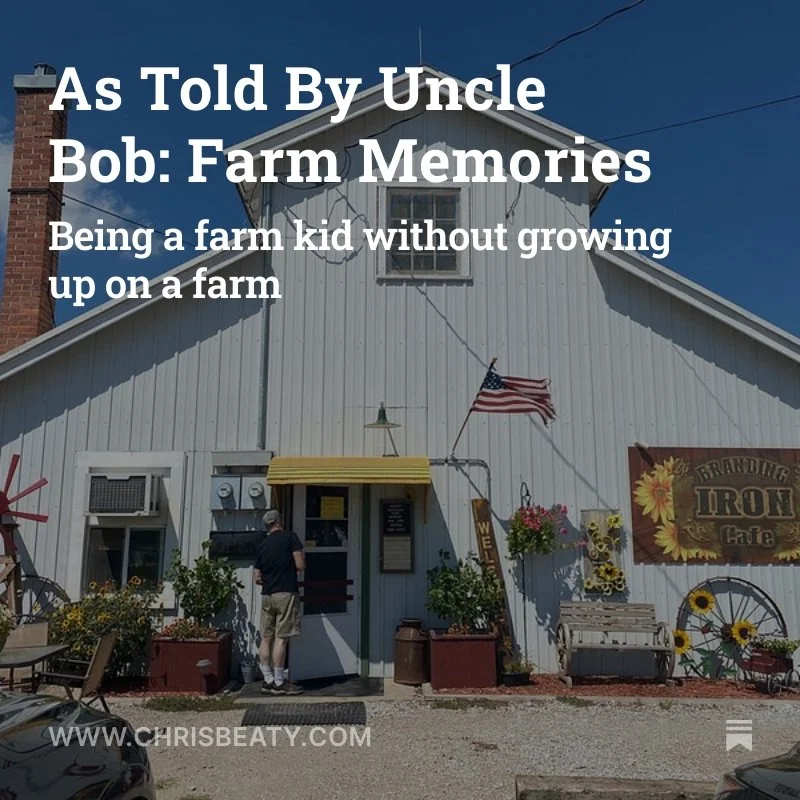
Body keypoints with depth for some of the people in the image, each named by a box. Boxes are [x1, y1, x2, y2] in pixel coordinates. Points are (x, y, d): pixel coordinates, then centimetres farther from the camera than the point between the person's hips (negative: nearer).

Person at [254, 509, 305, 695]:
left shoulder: (262, 545, 13)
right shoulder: (290, 537, -2)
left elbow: (257, 578, 15)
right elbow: (300, 566, -8)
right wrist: (302, 557, 13)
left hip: (266, 595, 6)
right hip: (286, 593, -6)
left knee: (266, 638, 8)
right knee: (281, 638, -4)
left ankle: (268, 680, 13)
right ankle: (279, 683, -1)